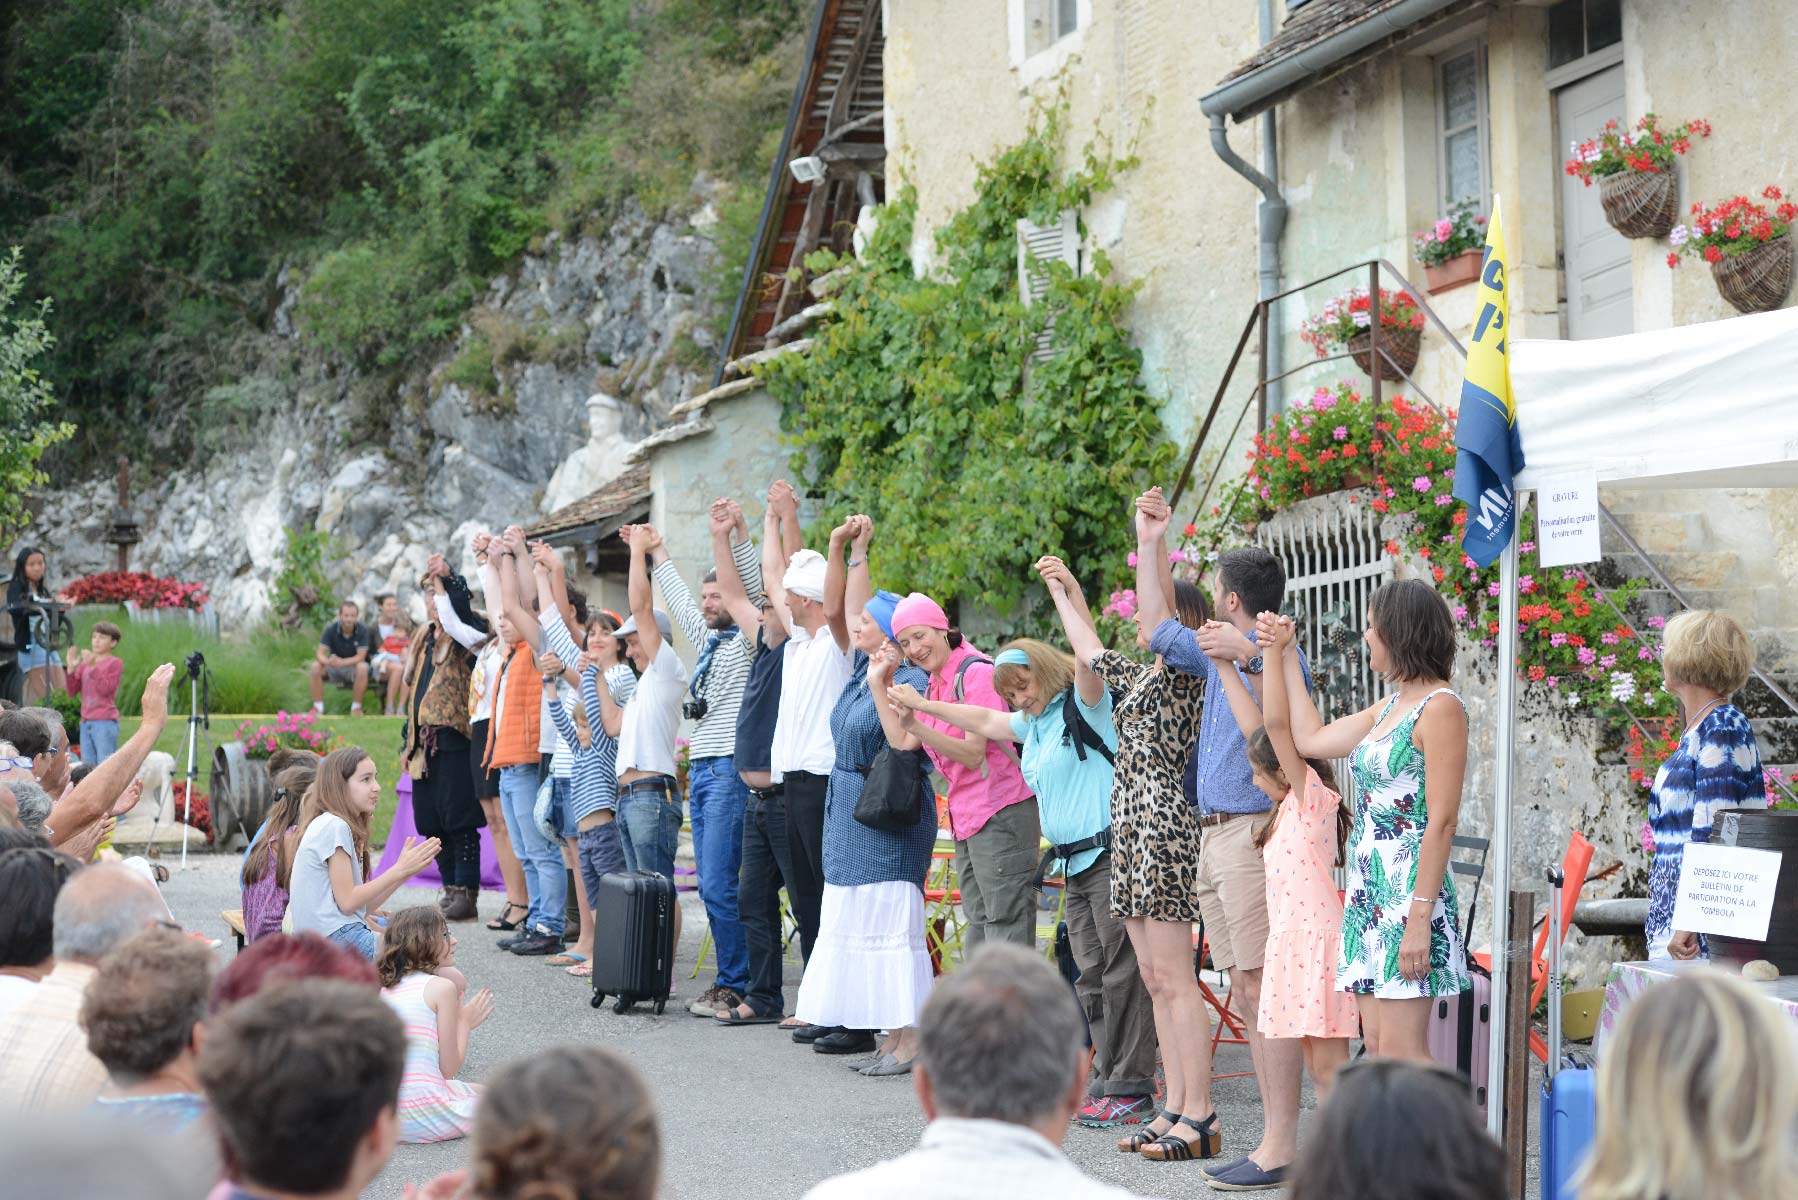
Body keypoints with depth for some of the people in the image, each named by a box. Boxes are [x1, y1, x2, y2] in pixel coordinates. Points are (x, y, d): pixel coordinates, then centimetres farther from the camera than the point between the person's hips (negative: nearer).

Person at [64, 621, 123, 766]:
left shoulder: (115, 663, -1)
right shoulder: (84, 664, 13)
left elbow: (105, 689, -13)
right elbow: (72, 691, 9)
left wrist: (93, 667, -19)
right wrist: (71, 669, -4)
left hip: (105, 722, -6)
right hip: (86, 722, 6)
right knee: (87, 768, 6)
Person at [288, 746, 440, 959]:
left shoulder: (339, 826, 19)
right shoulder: (334, 827, -9)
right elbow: (347, 901, -14)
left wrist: (406, 871, 6)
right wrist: (399, 870, -10)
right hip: (338, 936, -10)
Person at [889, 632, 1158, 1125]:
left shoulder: (1083, 707, -5)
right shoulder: (1035, 724, 20)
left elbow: (1087, 662, -23)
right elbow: (983, 721, 34)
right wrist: (922, 705, 40)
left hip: (1110, 854, -9)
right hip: (1075, 864, 9)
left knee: (1121, 971, -8)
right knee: (1092, 976, 7)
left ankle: (1131, 1088, -8)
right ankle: (1107, 1080, 9)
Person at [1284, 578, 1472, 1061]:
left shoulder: (1440, 708, -11)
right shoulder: (1391, 706, 17)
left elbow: (1441, 822, -16)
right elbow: (1310, 739, 28)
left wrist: (1420, 918, -21)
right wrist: (1286, 658, 32)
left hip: (1409, 890, -9)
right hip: (1370, 892, 9)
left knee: (1399, 1053, -12)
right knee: (1377, 1046, 5)